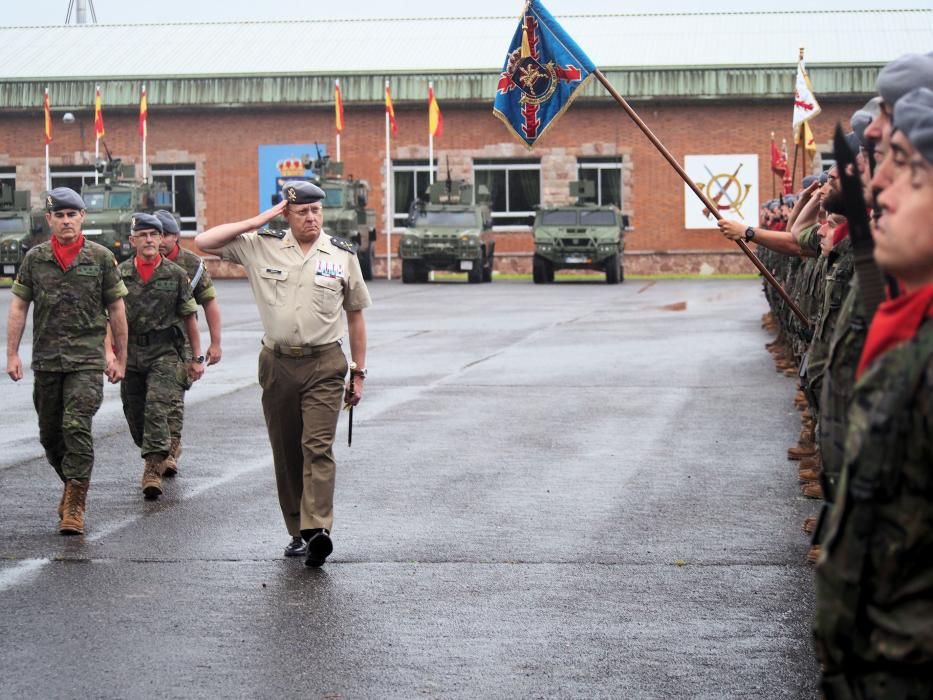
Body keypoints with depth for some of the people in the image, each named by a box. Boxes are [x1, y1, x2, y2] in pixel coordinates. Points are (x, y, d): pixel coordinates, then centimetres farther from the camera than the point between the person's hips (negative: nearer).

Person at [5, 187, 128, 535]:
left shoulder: (101, 258, 2)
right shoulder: (35, 258, 6)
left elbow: (116, 310, 6)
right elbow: (18, 307, 7)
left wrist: (120, 358, 6)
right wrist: (12, 354, 0)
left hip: (87, 358, -3)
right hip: (45, 359, 3)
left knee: (77, 427, -16)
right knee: (50, 434, 11)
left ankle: (75, 506, -14)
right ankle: (72, 483, 34)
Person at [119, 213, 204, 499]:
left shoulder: (176, 275, 2)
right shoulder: (120, 274, 4)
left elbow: (189, 317, 6)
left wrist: (197, 358, 6)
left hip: (165, 352, -3)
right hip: (131, 354, 3)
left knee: (157, 408, -18)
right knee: (135, 414, 8)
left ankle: (153, 470, -19)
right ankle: (154, 458, 31)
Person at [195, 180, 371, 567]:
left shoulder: (342, 255, 5)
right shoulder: (262, 246, 4)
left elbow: (355, 315, 11)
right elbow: (204, 242, 1)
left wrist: (358, 373, 10)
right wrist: (256, 223, -4)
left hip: (325, 365, -2)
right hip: (278, 363, 2)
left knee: (318, 447, -15)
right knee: (286, 453, 7)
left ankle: (317, 530, -25)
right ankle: (298, 532, 15)